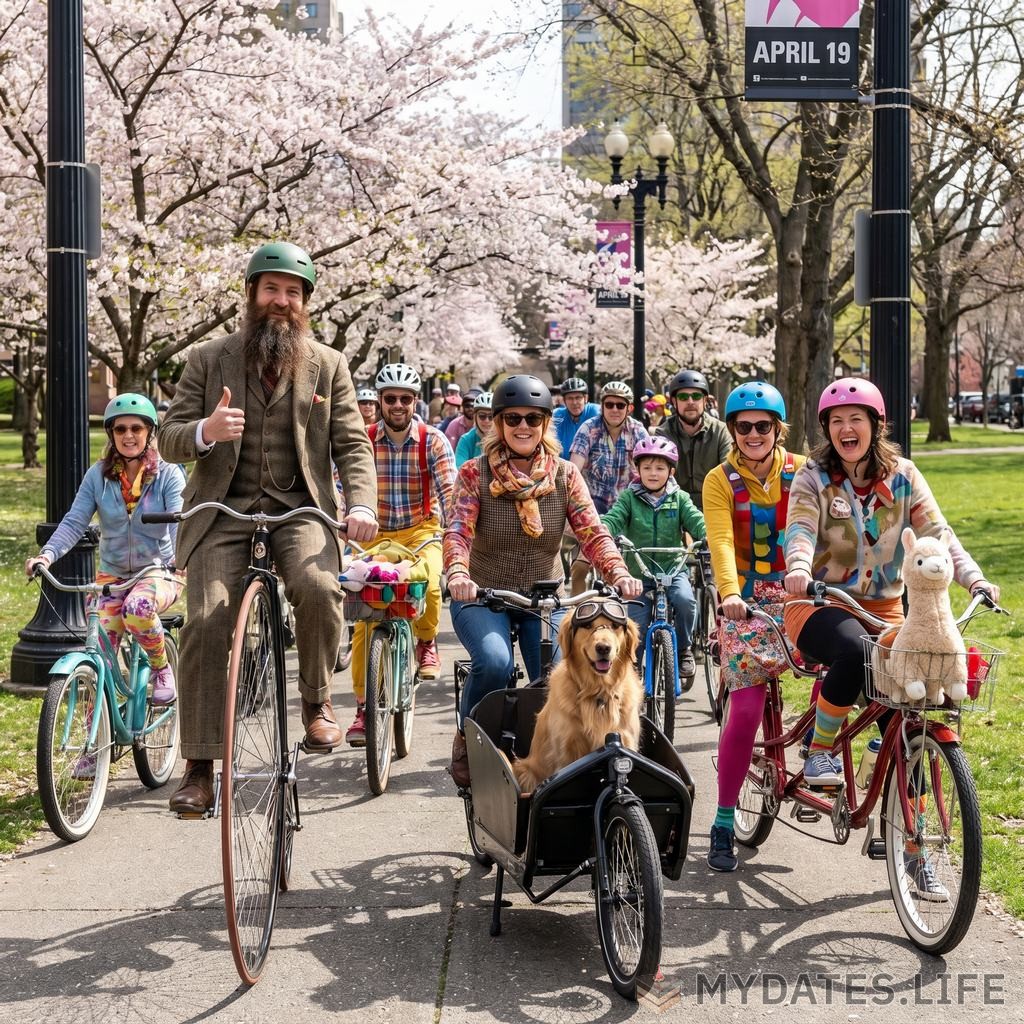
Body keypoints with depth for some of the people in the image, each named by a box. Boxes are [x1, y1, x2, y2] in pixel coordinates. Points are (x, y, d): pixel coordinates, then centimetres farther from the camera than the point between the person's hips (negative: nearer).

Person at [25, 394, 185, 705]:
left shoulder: (168, 474, -6)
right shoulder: (98, 475, -1)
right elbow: (74, 521, -10)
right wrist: (46, 555, -28)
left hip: (160, 571, -2)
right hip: (112, 574, 3)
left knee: (137, 607, -36)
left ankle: (162, 668, -7)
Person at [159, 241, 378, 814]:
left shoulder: (328, 365, 10)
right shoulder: (208, 360, 8)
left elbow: (352, 444, 6)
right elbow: (170, 438, 5)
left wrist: (362, 504, -13)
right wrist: (205, 431, -20)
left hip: (300, 508, 0)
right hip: (223, 510, 0)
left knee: (320, 587, -30)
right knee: (206, 624, -15)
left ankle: (318, 702, -3)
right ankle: (199, 770, -6)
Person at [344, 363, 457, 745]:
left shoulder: (433, 441, -9)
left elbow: (448, 491, -16)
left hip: (420, 531, -1)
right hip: (376, 534, 1)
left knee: (428, 587, -31)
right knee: (365, 618, -8)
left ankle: (425, 642, 3)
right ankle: (364, 706, 2)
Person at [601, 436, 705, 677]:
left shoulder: (679, 498, 6)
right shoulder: (629, 497, 3)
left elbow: (696, 521, -8)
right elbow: (614, 518, -11)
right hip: (638, 574, 0)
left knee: (684, 599, -29)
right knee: (635, 626, -8)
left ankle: (683, 648, -5)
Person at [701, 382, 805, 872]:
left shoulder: (802, 472, 3)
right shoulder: (721, 481, -1)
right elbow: (721, 541, -14)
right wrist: (728, 592, -31)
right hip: (747, 601, -2)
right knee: (745, 710, -10)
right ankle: (723, 824, 1)